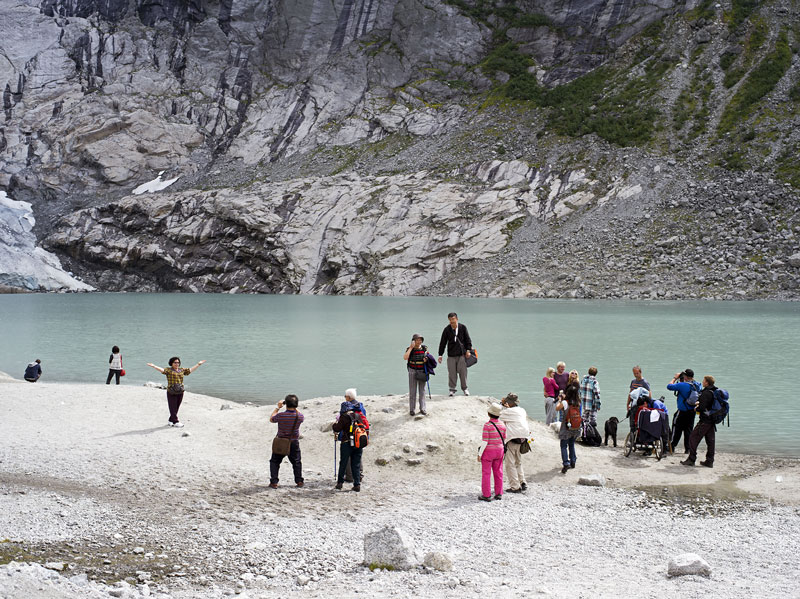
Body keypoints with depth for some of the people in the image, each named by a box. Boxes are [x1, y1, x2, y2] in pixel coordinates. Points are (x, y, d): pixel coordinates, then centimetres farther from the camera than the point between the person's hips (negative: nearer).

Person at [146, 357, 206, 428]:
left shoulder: (182, 370, 15)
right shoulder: (168, 370, -1)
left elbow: (191, 370, 20)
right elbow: (162, 370, -16)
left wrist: (199, 364, 21)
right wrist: (153, 366, -31)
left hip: (180, 392, 5)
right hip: (171, 393, -5)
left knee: (176, 408, 8)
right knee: (173, 408, -4)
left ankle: (171, 421, 18)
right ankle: (175, 422, -1)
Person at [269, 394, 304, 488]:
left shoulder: (281, 415, -22)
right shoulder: (299, 417, -16)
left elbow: (271, 419, 0)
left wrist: (277, 407, 6)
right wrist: (295, 408, 12)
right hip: (294, 443, 2)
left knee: (274, 462, 14)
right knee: (297, 462, 22)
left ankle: (274, 482, 7)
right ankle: (299, 481, 18)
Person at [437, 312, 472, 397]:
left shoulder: (462, 328, 2)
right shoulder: (447, 329, 1)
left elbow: (468, 339, 8)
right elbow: (442, 342, 5)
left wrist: (468, 350, -2)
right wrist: (440, 355, 2)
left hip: (462, 354, 0)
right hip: (451, 355, 0)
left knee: (463, 372, 0)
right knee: (451, 373, -2)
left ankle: (464, 388, 15)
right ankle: (452, 389, 9)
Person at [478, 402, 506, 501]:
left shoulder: (487, 425, -18)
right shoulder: (502, 425, 0)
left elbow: (485, 441, -19)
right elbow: (504, 440, 8)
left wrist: (479, 454, -13)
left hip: (488, 452, -5)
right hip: (499, 450, 5)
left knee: (486, 473, 3)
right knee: (498, 473, 13)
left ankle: (486, 495, 5)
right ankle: (499, 494, 18)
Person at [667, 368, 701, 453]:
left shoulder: (682, 385, -20)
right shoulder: (697, 385, -1)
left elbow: (669, 386, -13)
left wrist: (675, 378, -1)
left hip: (682, 411, -6)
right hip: (692, 411, 6)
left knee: (677, 429, 6)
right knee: (689, 429, 12)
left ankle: (672, 446, 8)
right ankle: (687, 449, 12)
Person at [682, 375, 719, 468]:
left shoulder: (706, 393, -17)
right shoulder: (715, 392, 10)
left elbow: (701, 407, -22)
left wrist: (696, 407, -1)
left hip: (705, 420, -9)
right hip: (713, 420, 9)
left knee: (693, 438, -2)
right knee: (710, 440, 11)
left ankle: (691, 459, -2)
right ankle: (709, 461, 13)